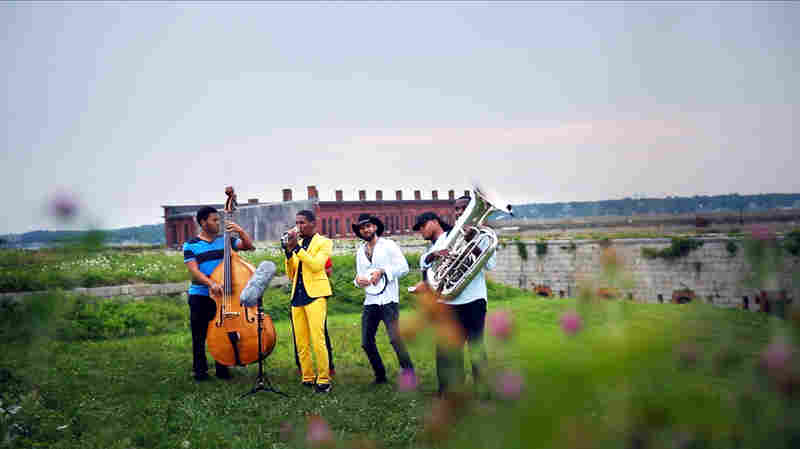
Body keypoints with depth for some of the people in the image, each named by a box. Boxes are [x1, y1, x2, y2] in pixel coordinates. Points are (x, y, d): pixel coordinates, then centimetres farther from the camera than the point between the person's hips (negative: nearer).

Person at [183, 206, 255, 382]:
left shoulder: (225, 241, 8)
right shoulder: (191, 246, -2)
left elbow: (248, 246, 8)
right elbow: (194, 270, -13)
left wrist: (241, 231, -10)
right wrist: (211, 283, -28)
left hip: (222, 295, 3)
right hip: (200, 296, -3)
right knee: (199, 336, 4)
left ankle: (222, 368, 17)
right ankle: (200, 369, 16)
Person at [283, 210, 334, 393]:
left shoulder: (324, 242, 3)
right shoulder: (297, 244, 18)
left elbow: (316, 265, -14)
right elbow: (290, 274, 14)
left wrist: (296, 247, -14)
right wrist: (289, 252, 0)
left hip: (315, 294, -6)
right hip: (297, 295, 6)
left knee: (318, 339, -14)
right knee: (301, 342, 4)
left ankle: (323, 379, -6)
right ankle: (307, 377, 13)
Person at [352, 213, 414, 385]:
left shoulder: (389, 245, 1)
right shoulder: (360, 252, 17)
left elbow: (404, 267, -7)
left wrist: (382, 271, -17)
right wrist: (358, 280, -2)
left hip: (388, 300, -6)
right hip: (370, 301, 6)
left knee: (395, 339, -17)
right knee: (366, 342, 4)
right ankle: (380, 376, 20)